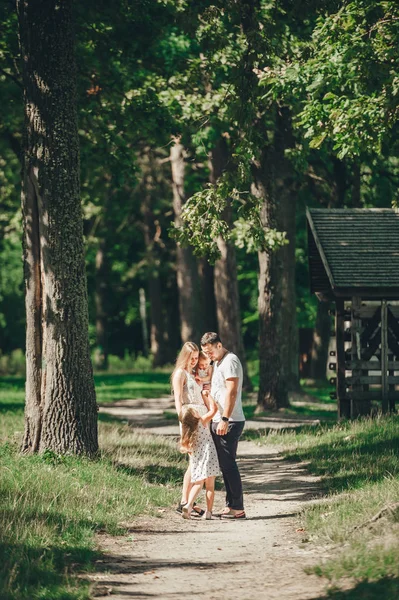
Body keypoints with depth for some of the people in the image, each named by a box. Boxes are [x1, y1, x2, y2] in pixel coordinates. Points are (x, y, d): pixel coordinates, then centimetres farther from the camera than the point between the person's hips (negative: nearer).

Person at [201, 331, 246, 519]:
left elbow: (231, 392, -20)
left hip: (229, 423, -10)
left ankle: (237, 508, -6)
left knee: (228, 465, -9)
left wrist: (225, 419, -25)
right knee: (224, 465, 11)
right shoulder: (217, 363, 20)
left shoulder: (230, 361, -12)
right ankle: (231, 504, 15)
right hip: (218, 421, 10)